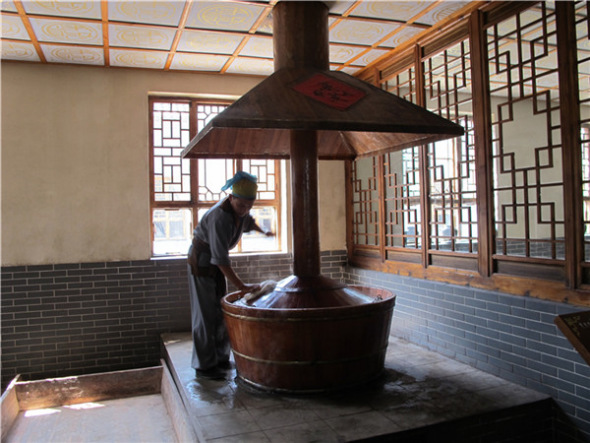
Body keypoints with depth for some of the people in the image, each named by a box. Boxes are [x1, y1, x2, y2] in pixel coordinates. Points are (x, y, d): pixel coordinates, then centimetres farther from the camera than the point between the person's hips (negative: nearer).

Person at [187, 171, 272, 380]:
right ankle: (204, 365, 3)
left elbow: (248, 221, 20)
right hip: (201, 262, -8)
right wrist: (242, 286, -36)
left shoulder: (240, 208, -7)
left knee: (220, 311, 10)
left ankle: (220, 358, 20)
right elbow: (221, 259, -36)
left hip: (216, 262, 8)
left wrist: (263, 231, 39)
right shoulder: (219, 217, -33)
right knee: (205, 315, -6)